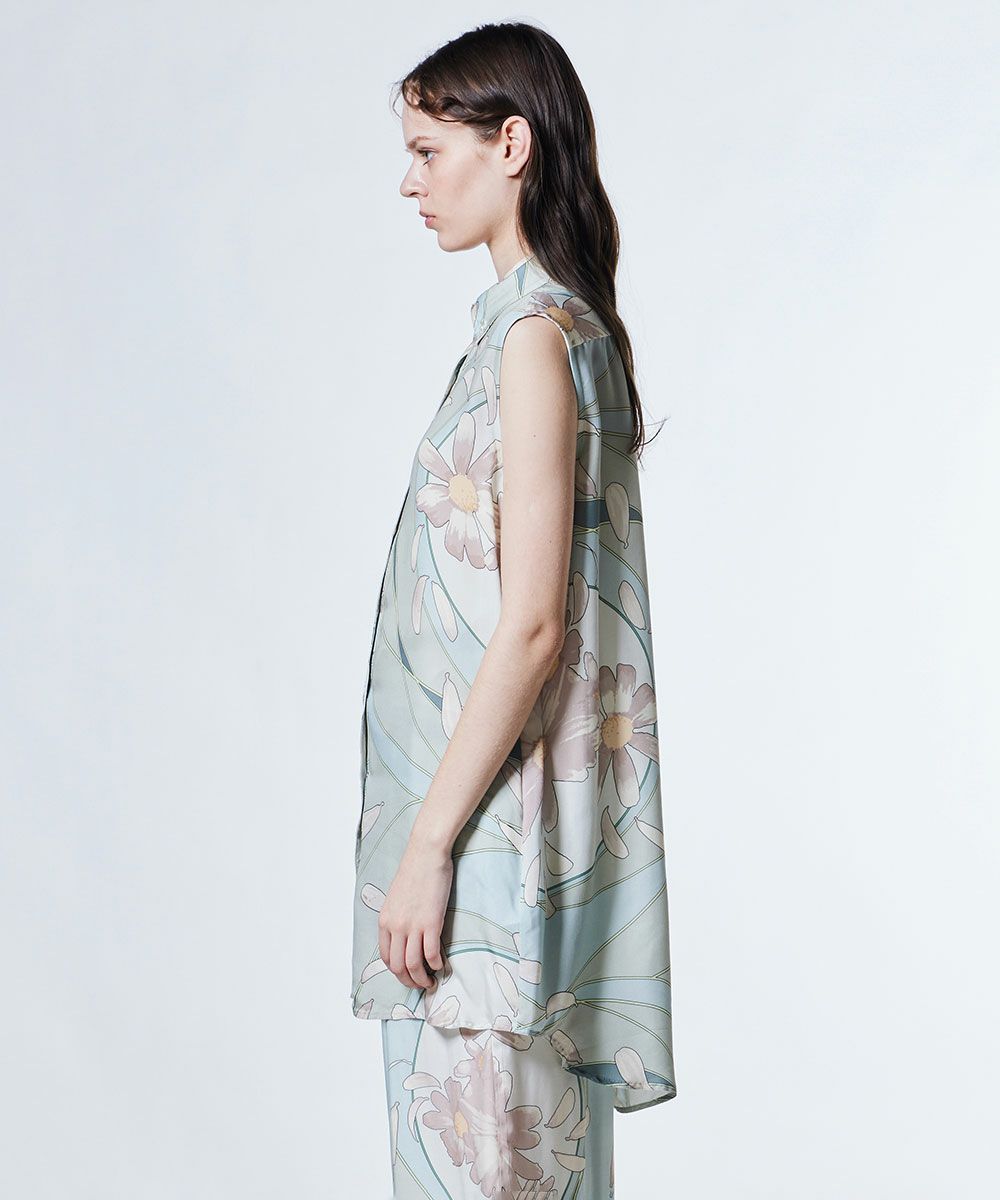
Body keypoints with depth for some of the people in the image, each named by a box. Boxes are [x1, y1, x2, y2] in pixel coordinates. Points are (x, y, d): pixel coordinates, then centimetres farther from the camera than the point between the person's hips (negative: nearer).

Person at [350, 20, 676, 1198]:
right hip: (499, 812, 10)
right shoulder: (561, 325, 13)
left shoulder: (536, 336, -16)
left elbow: (531, 627, -21)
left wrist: (426, 846, -19)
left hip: (498, 823, -10)